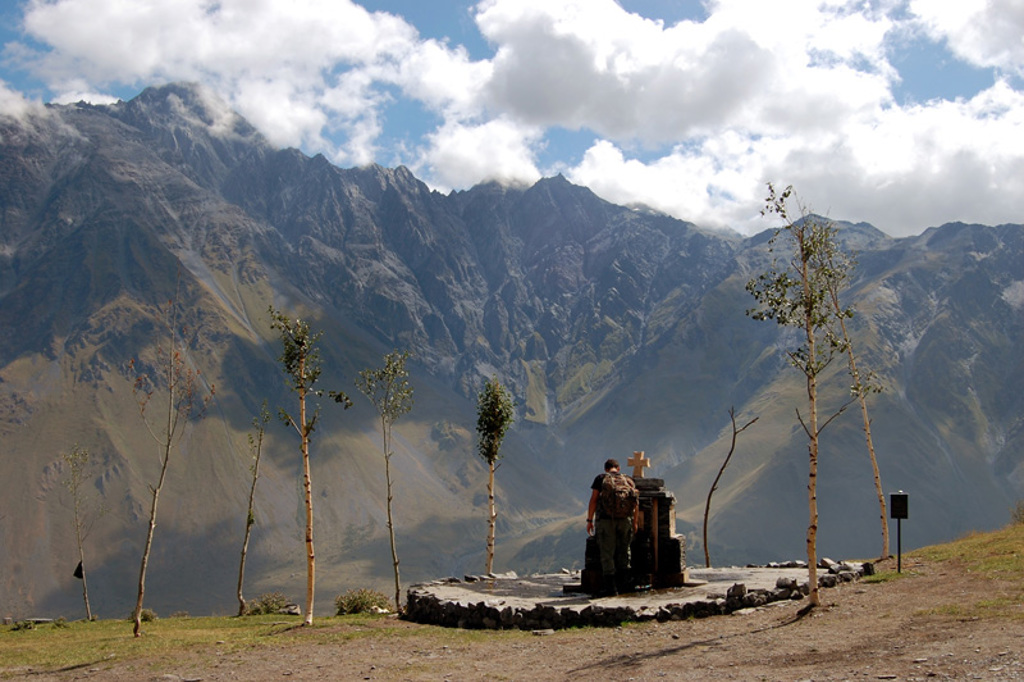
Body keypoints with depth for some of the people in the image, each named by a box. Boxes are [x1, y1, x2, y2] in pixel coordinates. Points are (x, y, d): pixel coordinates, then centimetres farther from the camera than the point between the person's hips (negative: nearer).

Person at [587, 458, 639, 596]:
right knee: (623, 551, 17)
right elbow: (636, 504, 9)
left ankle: (610, 587, -1)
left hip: (605, 519, -3)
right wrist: (635, 524, 17)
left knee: (607, 553, 2)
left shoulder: (600, 478, 6)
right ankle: (624, 584, 18)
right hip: (625, 520, 3)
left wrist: (589, 520, -1)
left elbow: (593, 500, -4)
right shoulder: (628, 480, 13)